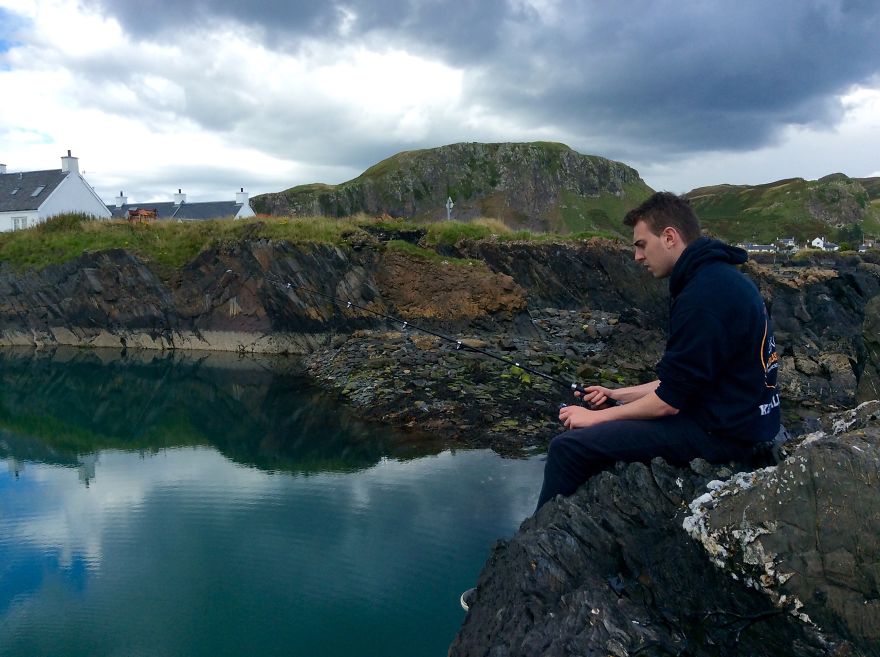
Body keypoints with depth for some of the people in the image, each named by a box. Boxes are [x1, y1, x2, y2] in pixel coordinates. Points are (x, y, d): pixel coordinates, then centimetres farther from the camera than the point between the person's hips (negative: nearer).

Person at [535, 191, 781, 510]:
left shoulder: (704, 297, -24)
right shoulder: (719, 277, 9)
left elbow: (669, 402, -20)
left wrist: (597, 416, -8)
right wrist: (616, 395, 12)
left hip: (722, 433, -11)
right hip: (740, 417, 11)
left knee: (568, 448, -13)